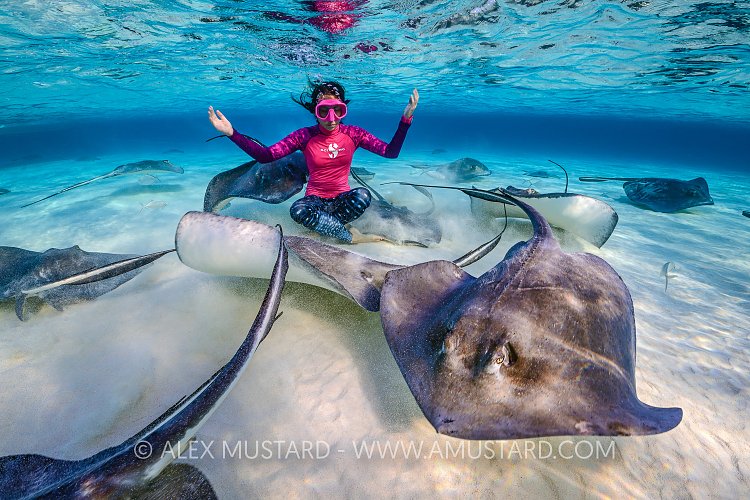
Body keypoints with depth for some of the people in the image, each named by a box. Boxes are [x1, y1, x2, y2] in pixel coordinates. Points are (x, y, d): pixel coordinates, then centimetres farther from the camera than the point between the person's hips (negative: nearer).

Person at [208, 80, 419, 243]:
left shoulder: (353, 133, -3)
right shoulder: (305, 136, -7)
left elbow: (391, 152, -7)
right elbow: (265, 155, -12)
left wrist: (406, 119, -19)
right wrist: (232, 133, -23)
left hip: (342, 199, 1)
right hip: (315, 199, -1)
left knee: (363, 195, -34)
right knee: (298, 210, -36)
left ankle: (321, 225, -17)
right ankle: (352, 238, -22)